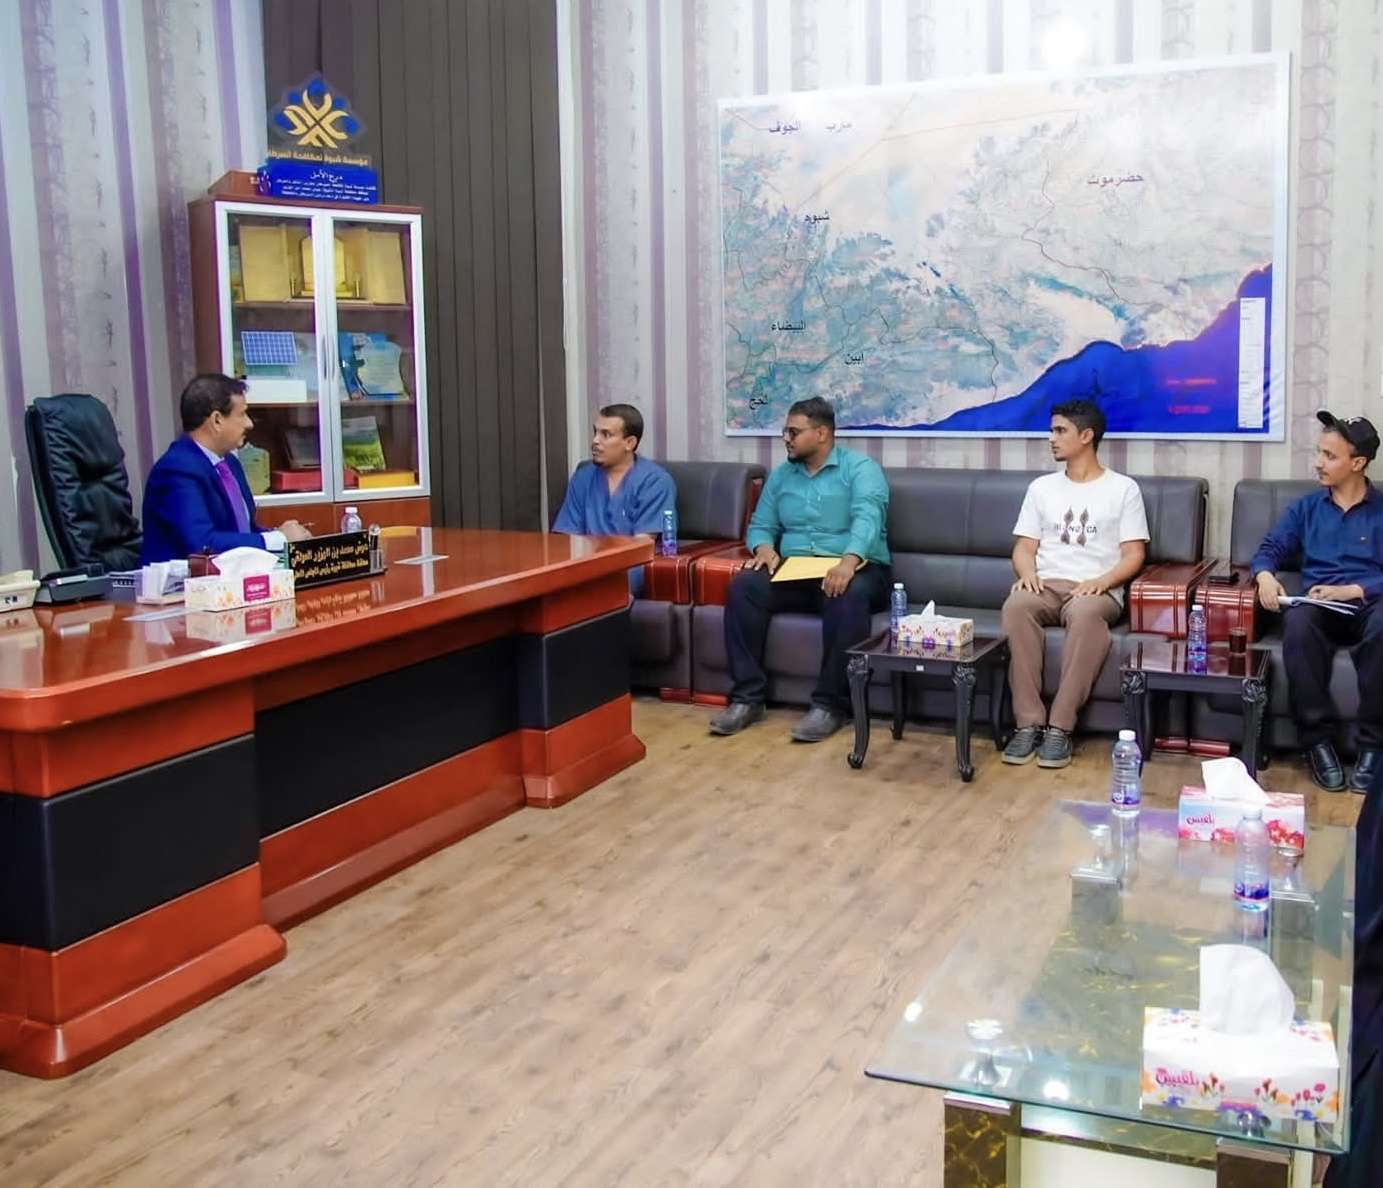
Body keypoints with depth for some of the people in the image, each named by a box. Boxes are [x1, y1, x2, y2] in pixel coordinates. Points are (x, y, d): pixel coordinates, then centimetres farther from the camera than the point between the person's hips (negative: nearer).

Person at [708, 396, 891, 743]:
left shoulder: (860, 468, -2)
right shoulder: (781, 475, 17)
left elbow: (867, 518, -19)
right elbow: (760, 525, 15)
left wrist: (849, 561, -40)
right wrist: (764, 548, -11)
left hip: (857, 568, -4)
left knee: (848, 593, -40)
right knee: (744, 584, -23)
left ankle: (830, 704, -31)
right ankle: (748, 696, -21)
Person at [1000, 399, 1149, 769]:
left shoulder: (1123, 488, 9)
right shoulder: (1041, 487, 19)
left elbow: (1133, 554, 2)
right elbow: (1024, 546, 14)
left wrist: (1100, 581, -17)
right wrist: (1028, 573, -9)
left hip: (1097, 590, -3)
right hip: (1046, 586, 3)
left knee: (1085, 612, -40)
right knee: (1016, 605, -34)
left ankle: (1059, 727, -37)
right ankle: (1028, 723, -33)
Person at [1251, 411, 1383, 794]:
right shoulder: (1305, 508, 18)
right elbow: (1270, 548, 11)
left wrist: (1350, 590, -18)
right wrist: (1265, 575, -12)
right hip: (1320, 608, 2)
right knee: (1298, 621, -36)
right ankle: (1318, 739, -27)